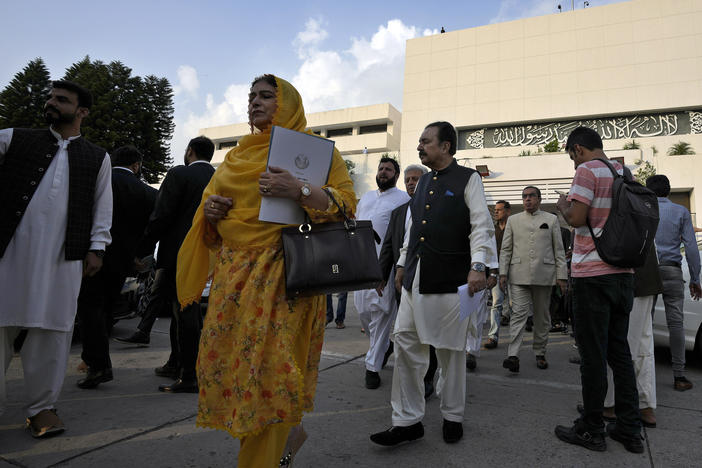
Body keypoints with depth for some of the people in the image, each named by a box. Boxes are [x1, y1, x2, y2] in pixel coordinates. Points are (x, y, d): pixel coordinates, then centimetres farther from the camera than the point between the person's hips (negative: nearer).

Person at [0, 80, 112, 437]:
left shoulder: (97, 158, 13)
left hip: (64, 254, -1)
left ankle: (41, 405, 13)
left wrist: (97, 247, 2)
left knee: (52, 330, 2)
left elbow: (102, 207, 10)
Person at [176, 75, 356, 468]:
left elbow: (347, 202, -7)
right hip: (234, 275, 7)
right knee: (225, 359, 7)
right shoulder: (237, 154, 20)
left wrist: (299, 191, -23)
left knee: (269, 364, -6)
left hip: (282, 275, -6)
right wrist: (209, 208, 4)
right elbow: (216, 196, 28)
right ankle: (289, 431, 31)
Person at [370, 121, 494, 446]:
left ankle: (453, 417, 26)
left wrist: (477, 265, -18)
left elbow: (481, 226, -7)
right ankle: (407, 420, 15)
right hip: (415, 279, 6)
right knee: (405, 347, 3)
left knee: (451, 352, 6)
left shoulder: (467, 178, 1)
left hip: (449, 280, -6)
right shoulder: (423, 182, 20)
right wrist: (403, 263, 21)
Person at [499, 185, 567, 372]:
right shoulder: (513, 220, 12)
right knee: (519, 313, -9)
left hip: (543, 275, 1)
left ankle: (540, 353, 21)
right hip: (519, 275, 0)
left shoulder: (551, 219, 10)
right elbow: (506, 249, 10)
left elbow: (559, 250, 8)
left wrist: (561, 275, 1)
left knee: (542, 316, 8)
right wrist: (503, 272, 0)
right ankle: (513, 355, -14)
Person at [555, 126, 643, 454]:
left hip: (593, 274, -8)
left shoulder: (587, 170, -9)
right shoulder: (624, 172, 14)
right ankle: (629, 430, 21)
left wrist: (562, 205, 2)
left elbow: (576, 218, -19)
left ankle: (592, 430, 11)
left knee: (593, 353, 0)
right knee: (619, 351, 14)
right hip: (623, 274, 8)